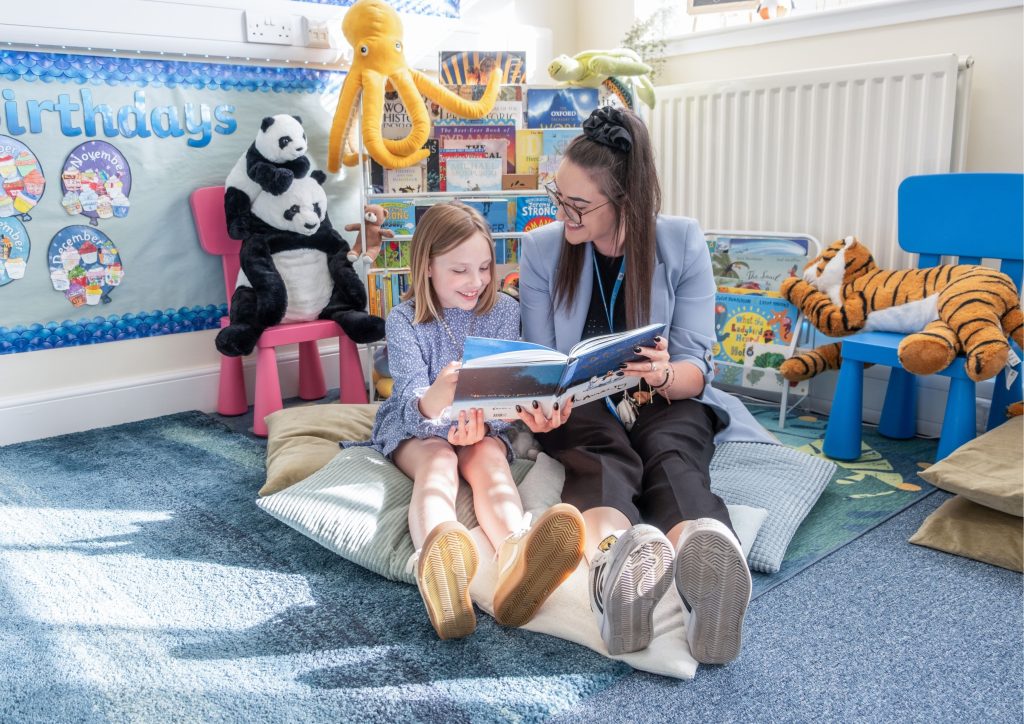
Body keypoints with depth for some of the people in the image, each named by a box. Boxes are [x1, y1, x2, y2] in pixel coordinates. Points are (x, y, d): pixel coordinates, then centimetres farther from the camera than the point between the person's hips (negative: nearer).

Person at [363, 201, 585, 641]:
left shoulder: (504, 311, -4)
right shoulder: (404, 320, -11)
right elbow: (411, 396, -24)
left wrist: (481, 417, -39)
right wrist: (435, 399, -52)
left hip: (482, 426, 2)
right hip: (414, 426, -1)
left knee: (490, 459, -32)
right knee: (437, 461, -35)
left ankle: (516, 559, -68)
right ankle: (435, 563, -72)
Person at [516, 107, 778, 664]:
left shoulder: (682, 241, -6)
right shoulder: (542, 248, -3)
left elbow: (696, 368, -8)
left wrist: (664, 374, -33)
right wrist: (540, 405, -28)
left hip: (665, 403, 1)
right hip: (579, 407, 0)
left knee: (672, 459, -35)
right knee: (604, 457, -36)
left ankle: (705, 566, -68)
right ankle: (611, 557, -70)